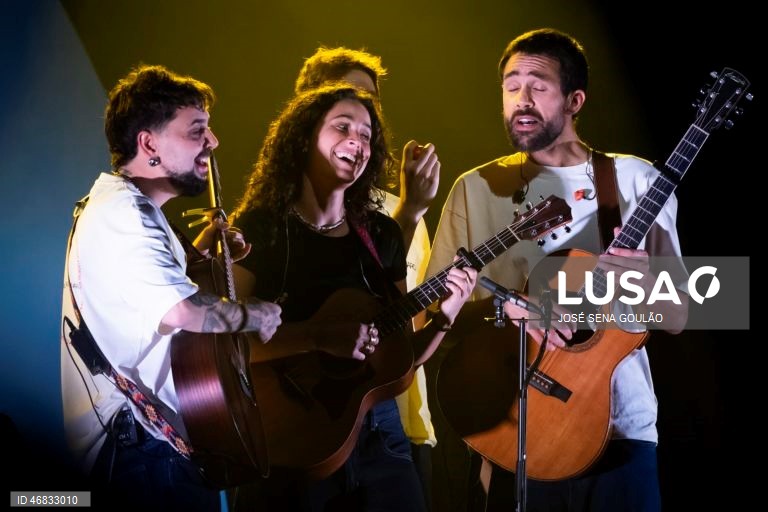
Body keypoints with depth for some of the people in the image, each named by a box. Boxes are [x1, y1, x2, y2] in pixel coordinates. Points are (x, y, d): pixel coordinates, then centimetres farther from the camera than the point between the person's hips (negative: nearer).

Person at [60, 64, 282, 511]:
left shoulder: (129, 206, 17)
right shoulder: (121, 213, -18)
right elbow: (181, 312, -31)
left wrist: (201, 255, 10)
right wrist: (255, 316, -14)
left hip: (146, 439, 11)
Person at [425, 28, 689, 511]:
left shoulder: (637, 181, 1)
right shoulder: (477, 189, 4)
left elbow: (676, 317, 3)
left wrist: (646, 284, -19)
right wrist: (503, 304, -17)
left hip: (621, 426, 0)